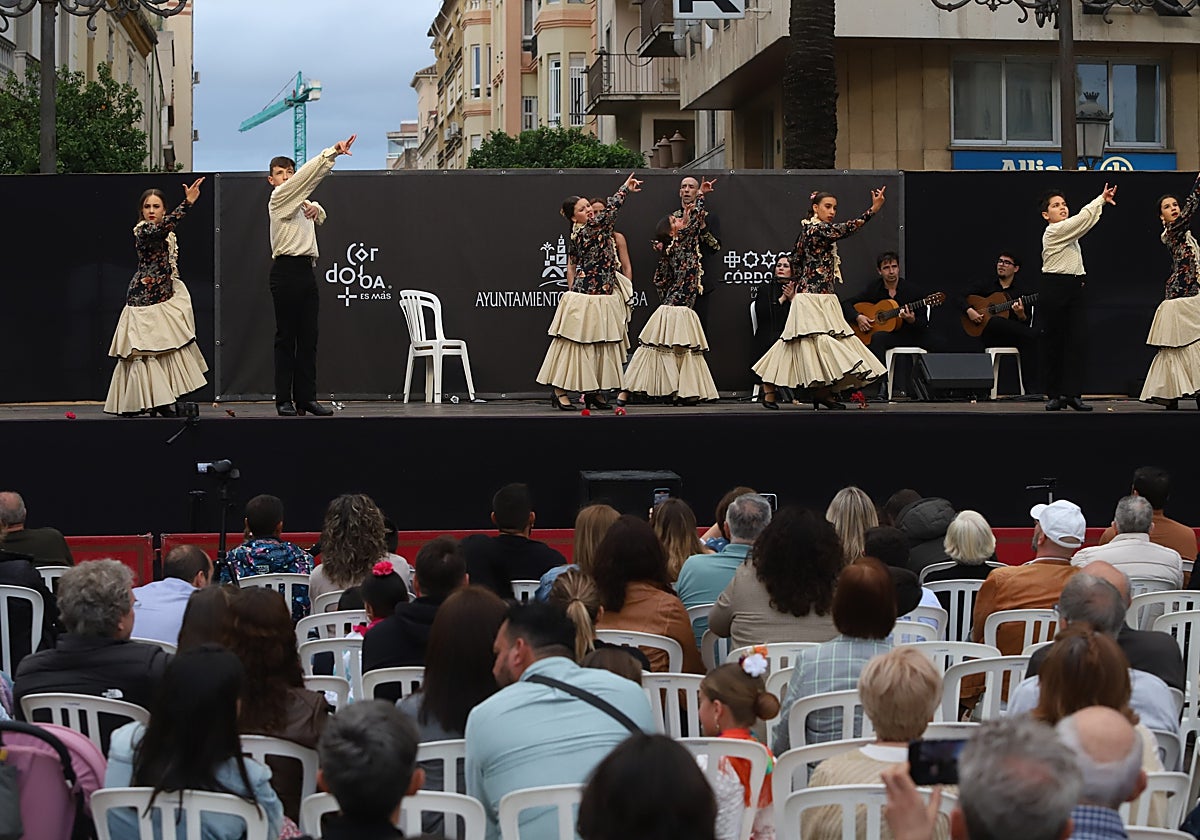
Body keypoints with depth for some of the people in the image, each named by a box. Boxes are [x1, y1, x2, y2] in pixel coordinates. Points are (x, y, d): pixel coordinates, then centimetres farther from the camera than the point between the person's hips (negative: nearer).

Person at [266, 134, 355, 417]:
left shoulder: (299, 202, 22)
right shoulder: (279, 197, -1)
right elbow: (308, 175, -14)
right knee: (286, 337, -6)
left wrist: (316, 208, 14)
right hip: (286, 269, -8)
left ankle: (306, 397, 5)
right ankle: (284, 400, -4)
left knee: (308, 337, 4)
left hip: (306, 271, 8)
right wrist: (332, 152, -22)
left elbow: (320, 218, 39)